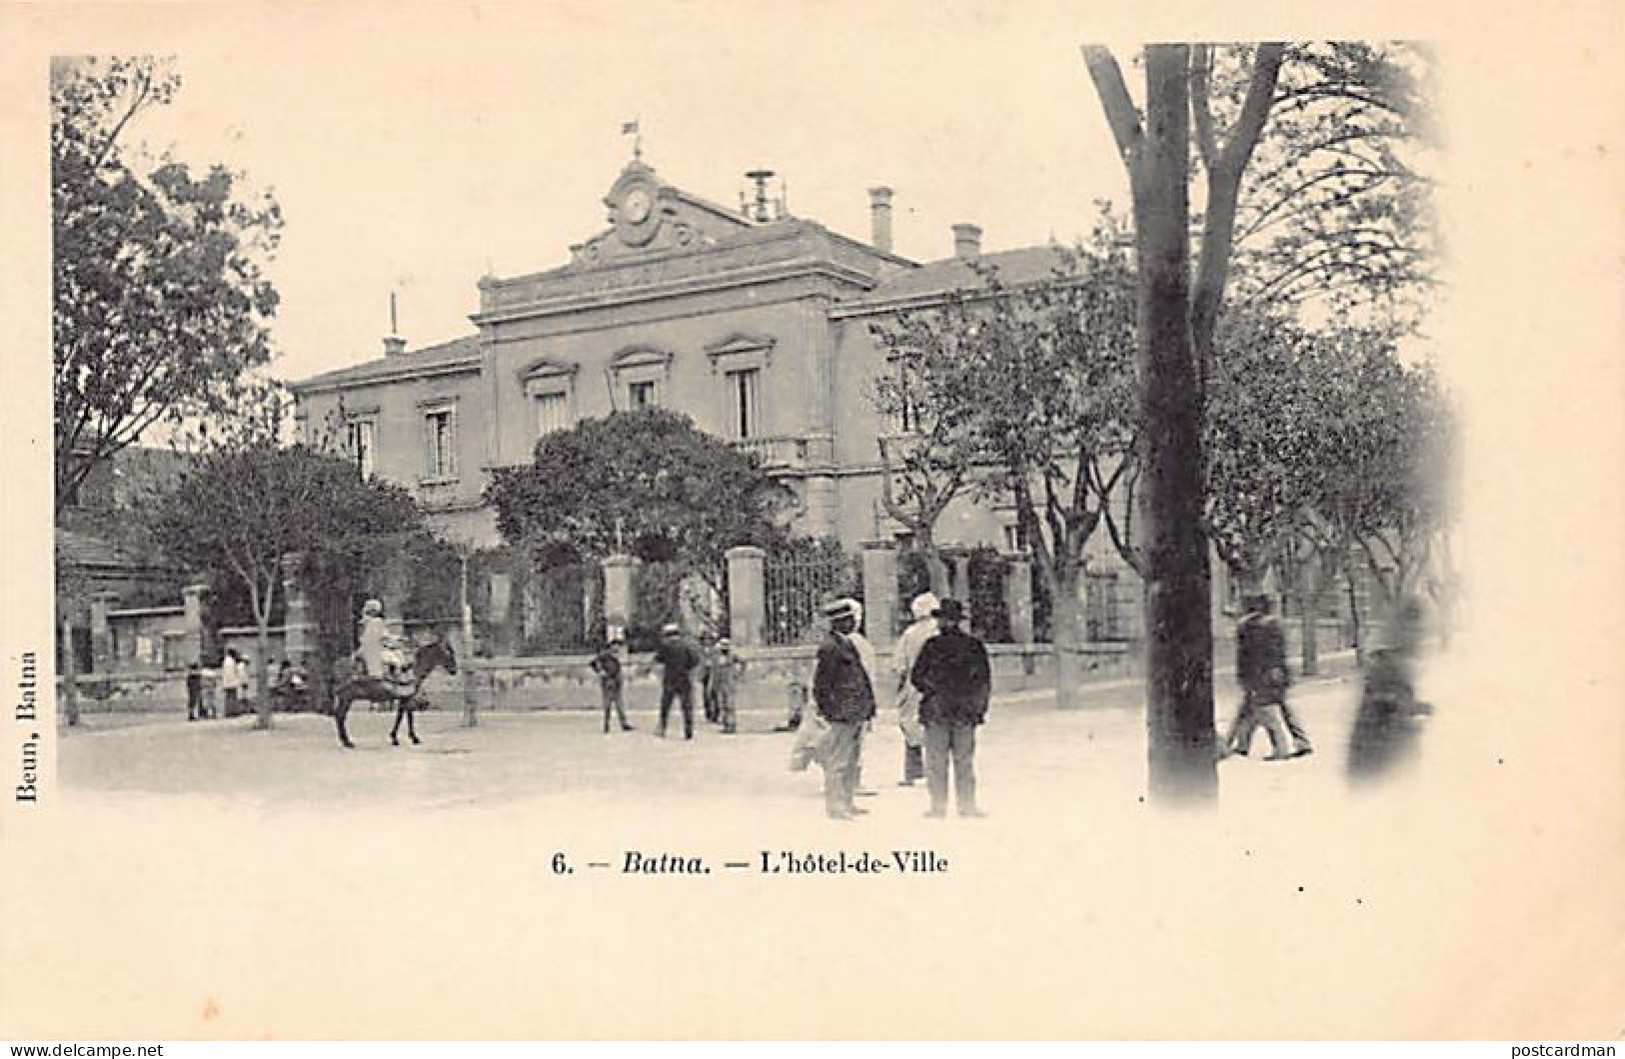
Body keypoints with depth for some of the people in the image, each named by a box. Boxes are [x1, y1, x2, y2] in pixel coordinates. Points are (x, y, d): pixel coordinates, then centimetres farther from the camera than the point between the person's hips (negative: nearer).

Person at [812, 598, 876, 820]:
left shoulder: (846, 643, 16)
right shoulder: (830, 646, -15)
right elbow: (821, 682, -17)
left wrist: (867, 706, 22)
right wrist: (825, 708, -17)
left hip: (855, 715, 10)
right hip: (842, 714, -10)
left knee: (851, 760, 16)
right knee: (838, 761, -4)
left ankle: (846, 803, 24)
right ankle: (834, 806, 1)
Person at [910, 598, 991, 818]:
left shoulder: (933, 645, -7)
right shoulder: (974, 645, 2)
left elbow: (916, 677, -3)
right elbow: (985, 680, 5)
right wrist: (981, 707, 14)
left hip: (936, 710, -2)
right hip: (966, 712, 2)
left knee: (936, 762, 4)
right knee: (964, 761, 8)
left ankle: (938, 806, 3)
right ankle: (966, 805, 7)